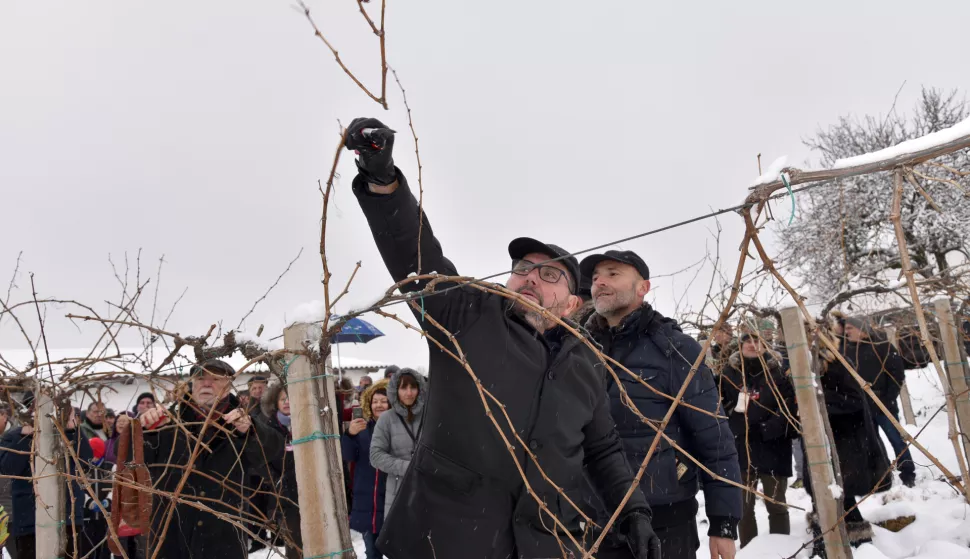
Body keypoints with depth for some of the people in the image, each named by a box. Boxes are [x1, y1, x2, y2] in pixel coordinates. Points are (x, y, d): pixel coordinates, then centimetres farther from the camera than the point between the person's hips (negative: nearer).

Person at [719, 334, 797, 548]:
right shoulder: (729, 373, 5)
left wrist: (770, 428, -18)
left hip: (773, 448, -2)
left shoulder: (777, 371, -1)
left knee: (776, 505, 7)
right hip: (740, 448, 2)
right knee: (744, 505, 10)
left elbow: (789, 408, -6)